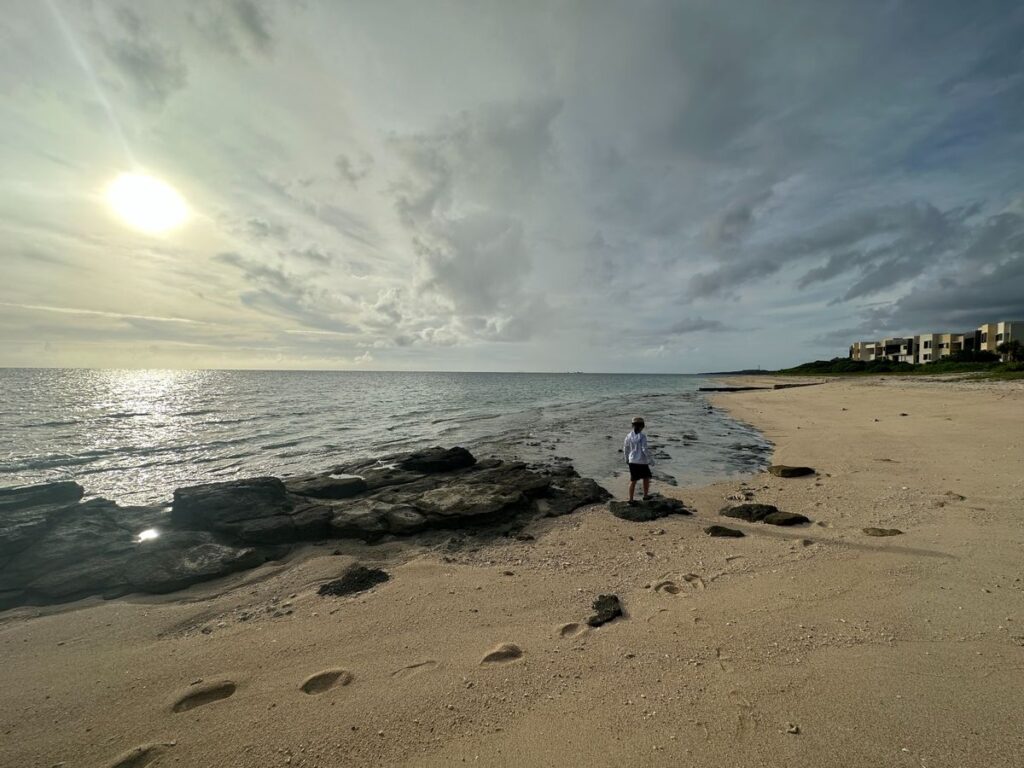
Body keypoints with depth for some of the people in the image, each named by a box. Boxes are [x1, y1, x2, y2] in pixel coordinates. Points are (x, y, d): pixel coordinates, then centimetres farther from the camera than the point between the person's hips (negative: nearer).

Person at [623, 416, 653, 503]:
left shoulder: (629, 435, -1)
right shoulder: (642, 436, -15)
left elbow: (625, 448, 8)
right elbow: (645, 449, -18)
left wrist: (627, 458, 23)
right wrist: (651, 460, -8)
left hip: (632, 461, 4)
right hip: (642, 462, -4)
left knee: (633, 480, 10)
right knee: (646, 477, 21)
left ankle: (631, 499, 10)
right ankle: (645, 495, 33)